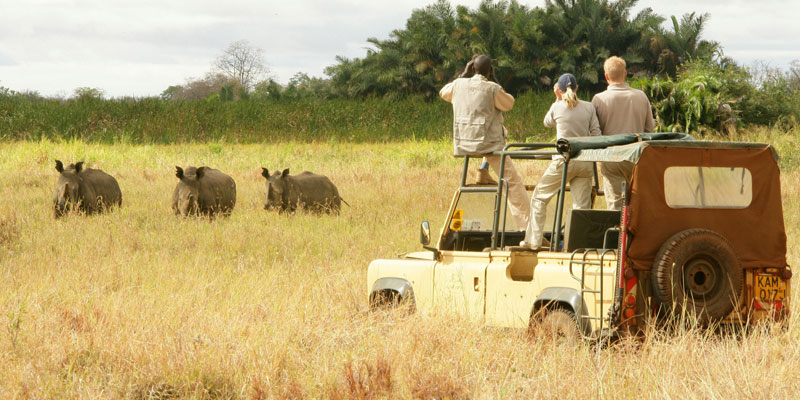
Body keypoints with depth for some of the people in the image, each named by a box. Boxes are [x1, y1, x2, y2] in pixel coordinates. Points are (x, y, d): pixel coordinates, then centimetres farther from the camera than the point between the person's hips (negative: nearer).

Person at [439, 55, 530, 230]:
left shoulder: (458, 85, 3)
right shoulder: (492, 89, -10)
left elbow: (443, 93, 24)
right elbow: (509, 104, 6)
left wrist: (464, 74, 23)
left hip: (463, 143, 4)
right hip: (489, 143, -4)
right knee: (513, 182, -1)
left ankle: (484, 168, 30)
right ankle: (526, 226, -7)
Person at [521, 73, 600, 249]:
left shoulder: (557, 107, 0)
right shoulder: (589, 107, 4)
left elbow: (547, 122, 21)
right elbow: (596, 134, 2)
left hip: (563, 161, -2)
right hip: (585, 161, 2)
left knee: (540, 197, 11)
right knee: (582, 205, 4)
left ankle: (534, 240, 9)